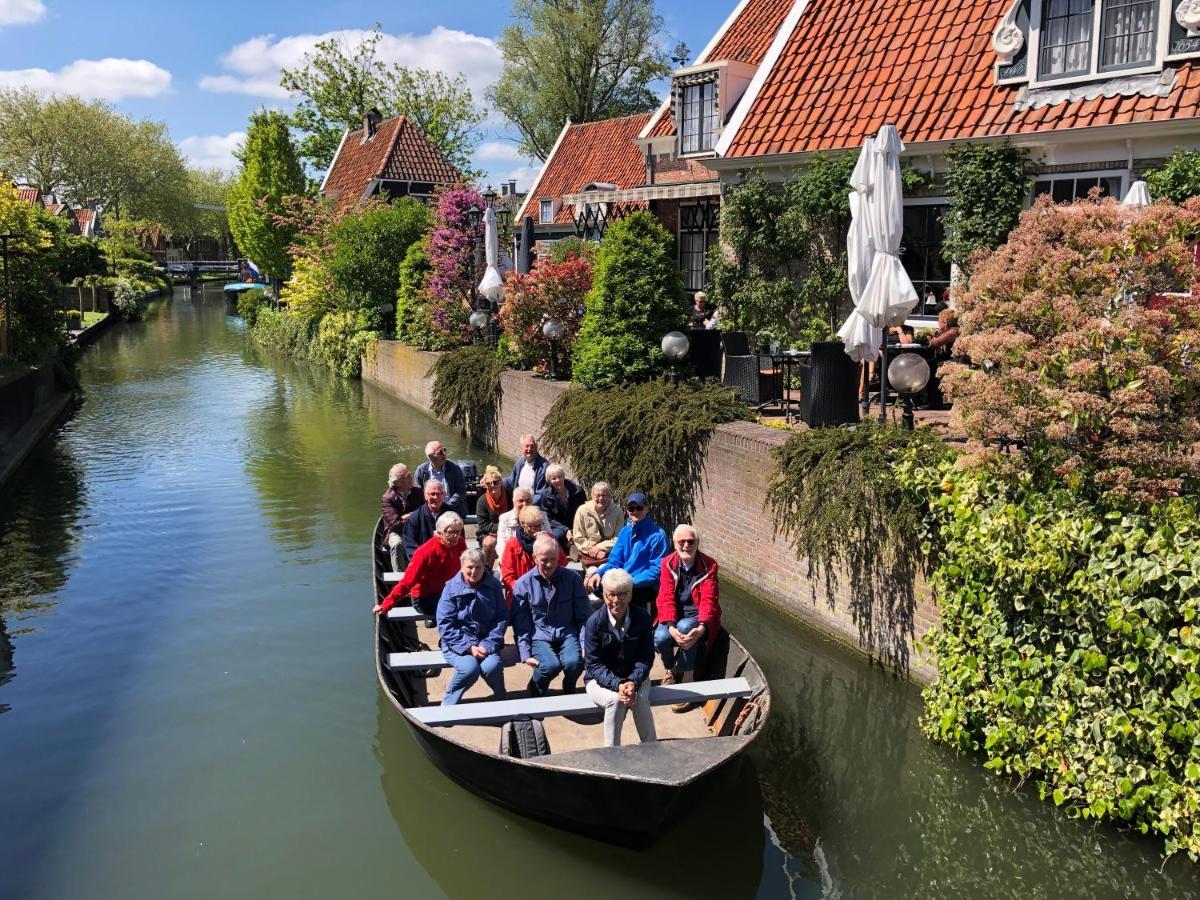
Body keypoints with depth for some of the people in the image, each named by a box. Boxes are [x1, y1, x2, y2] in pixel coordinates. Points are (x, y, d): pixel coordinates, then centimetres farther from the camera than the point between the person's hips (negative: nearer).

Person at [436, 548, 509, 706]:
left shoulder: (493, 586, 0)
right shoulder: (451, 588, -6)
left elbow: (502, 618, -1)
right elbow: (445, 625, -9)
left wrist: (488, 644, -14)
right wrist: (468, 647, -18)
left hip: (485, 641, 2)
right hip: (457, 642, -2)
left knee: (492, 666, -28)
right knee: (469, 668, -30)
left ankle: (503, 701, 4)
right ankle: (448, 704, -4)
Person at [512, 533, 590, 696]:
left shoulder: (572, 578, 0)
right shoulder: (523, 584, -3)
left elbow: (584, 616, 4)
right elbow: (520, 624, 0)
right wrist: (525, 654, -8)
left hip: (567, 632, 1)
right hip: (539, 635, -1)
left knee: (574, 662, -28)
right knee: (551, 665, -30)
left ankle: (569, 694, 7)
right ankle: (535, 691, 6)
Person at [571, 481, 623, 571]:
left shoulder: (617, 511, -2)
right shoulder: (582, 511, -3)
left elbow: (618, 538, -3)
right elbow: (578, 538, 1)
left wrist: (599, 548, -12)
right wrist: (590, 549, -12)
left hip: (609, 552, 0)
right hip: (588, 553, 0)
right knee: (593, 572, -26)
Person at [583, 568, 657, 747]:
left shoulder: (642, 618, -10)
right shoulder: (595, 622, -16)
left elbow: (646, 658, -6)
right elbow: (594, 665, -14)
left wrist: (633, 682, -24)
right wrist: (617, 684, -29)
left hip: (634, 678, 2)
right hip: (600, 680, -2)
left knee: (640, 700, -29)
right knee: (615, 700, -33)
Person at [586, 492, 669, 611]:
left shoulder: (657, 535, -7)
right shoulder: (625, 531, 14)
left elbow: (657, 570, -12)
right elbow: (615, 561, 14)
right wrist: (599, 573, -7)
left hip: (645, 586, -6)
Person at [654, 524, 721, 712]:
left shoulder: (708, 565, -8)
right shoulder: (668, 563, -4)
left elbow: (708, 600, -16)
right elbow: (666, 598, -12)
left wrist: (701, 627, -36)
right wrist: (671, 626, -30)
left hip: (697, 615, -2)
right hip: (674, 615, 2)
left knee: (685, 628, -36)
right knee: (660, 638, -29)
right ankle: (670, 669, 7)